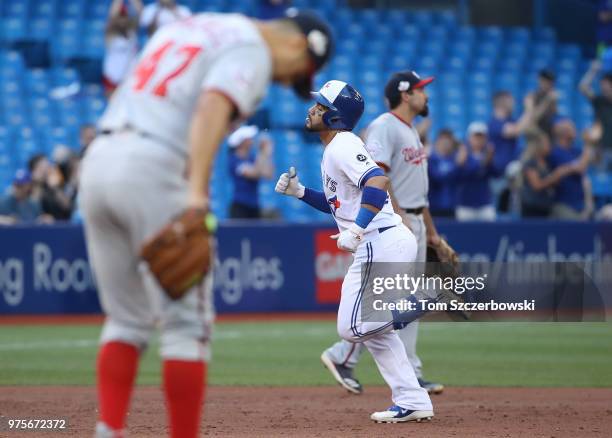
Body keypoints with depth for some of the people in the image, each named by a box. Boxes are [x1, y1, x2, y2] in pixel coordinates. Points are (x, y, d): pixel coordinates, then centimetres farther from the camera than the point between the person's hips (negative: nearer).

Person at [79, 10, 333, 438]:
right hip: (155, 168, -8)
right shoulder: (252, 47, -1)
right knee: (188, 321, 0)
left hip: (99, 159, 8)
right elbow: (213, 106, -19)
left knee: (127, 319, 16)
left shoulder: (187, 27, 27)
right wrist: (197, 190, -29)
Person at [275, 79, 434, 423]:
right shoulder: (334, 149, 19)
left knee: (353, 327, -9)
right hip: (387, 244, 10)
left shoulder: (343, 146, -12)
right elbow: (338, 203, 29)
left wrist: (357, 230, -34)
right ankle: (412, 401, 15)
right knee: (368, 326, 15)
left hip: (382, 244, -10)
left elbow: (377, 182, -28)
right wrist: (300, 192, 17)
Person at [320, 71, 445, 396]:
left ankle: (409, 375, 9)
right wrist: (399, 217, -28)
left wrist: (430, 230, 22)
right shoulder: (384, 127, -12)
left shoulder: (411, 131, 19)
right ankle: (341, 356, -2)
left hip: (412, 223, 10)